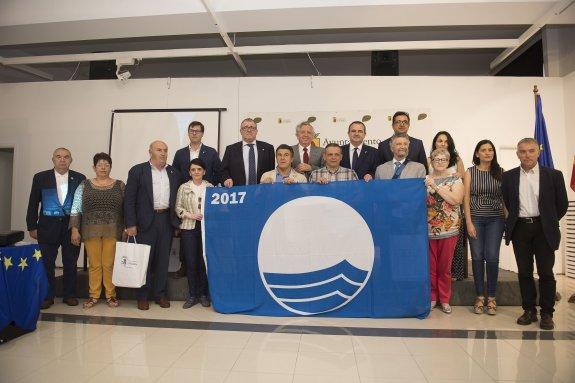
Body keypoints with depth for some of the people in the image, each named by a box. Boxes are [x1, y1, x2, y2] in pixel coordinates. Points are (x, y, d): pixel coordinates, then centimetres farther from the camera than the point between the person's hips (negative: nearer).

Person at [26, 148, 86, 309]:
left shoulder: (80, 178, 1)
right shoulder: (40, 177, 3)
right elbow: (33, 204, 4)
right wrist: (32, 227, 0)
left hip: (72, 227, 0)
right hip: (48, 227, 0)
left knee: (71, 264, 8)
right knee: (47, 264, 7)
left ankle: (69, 295, 21)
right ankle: (47, 296, 20)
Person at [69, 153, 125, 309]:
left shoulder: (120, 186, 5)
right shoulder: (84, 185, 6)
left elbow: (126, 208, 4)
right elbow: (76, 209, 5)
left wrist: (126, 229, -2)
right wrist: (75, 229, -3)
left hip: (113, 231, -1)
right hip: (91, 230, 1)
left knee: (110, 264, 1)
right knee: (94, 264, 5)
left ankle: (110, 295, 14)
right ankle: (94, 295, 18)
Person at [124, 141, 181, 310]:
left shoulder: (173, 173, 11)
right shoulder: (137, 171, 0)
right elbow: (129, 199, -4)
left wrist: (177, 221, 5)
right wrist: (130, 224, -10)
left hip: (166, 220, 3)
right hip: (146, 220, -3)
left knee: (163, 258, 8)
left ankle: (160, 293, 20)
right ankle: (142, 296, 16)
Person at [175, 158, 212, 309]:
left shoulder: (210, 187, 6)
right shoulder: (183, 187, 7)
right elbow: (178, 207, 4)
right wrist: (190, 215, -10)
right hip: (189, 228, 0)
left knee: (204, 262, 2)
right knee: (191, 263, 3)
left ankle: (203, 294, 17)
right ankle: (193, 295, 15)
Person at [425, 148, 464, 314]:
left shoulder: (455, 180, 3)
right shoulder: (425, 180, 7)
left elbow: (455, 200, -14)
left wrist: (436, 186, -15)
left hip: (448, 230, -1)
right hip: (428, 230, 1)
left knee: (445, 266, 9)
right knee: (430, 266, 8)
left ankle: (444, 299, 24)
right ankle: (432, 297, 24)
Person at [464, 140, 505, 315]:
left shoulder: (500, 172, 5)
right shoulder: (470, 172, 3)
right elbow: (466, 199, 0)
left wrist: (508, 219, -2)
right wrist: (469, 222, -6)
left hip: (495, 219, 0)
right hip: (475, 219, 0)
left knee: (492, 257, -2)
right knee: (477, 257, 2)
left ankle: (491, 298, 12)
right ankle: (480, 297, 14)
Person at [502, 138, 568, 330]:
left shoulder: (553, 175, 0)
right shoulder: (508, 176, 4)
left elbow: (562, 204, 5)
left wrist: (549, 222, 9)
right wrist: (517, 219, 9)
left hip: (543, 229, -1)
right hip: (520, 229, 2)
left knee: (546, 273, 2)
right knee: (524, 272, 7)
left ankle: (547, 313, 15)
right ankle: (529, 310, 19)